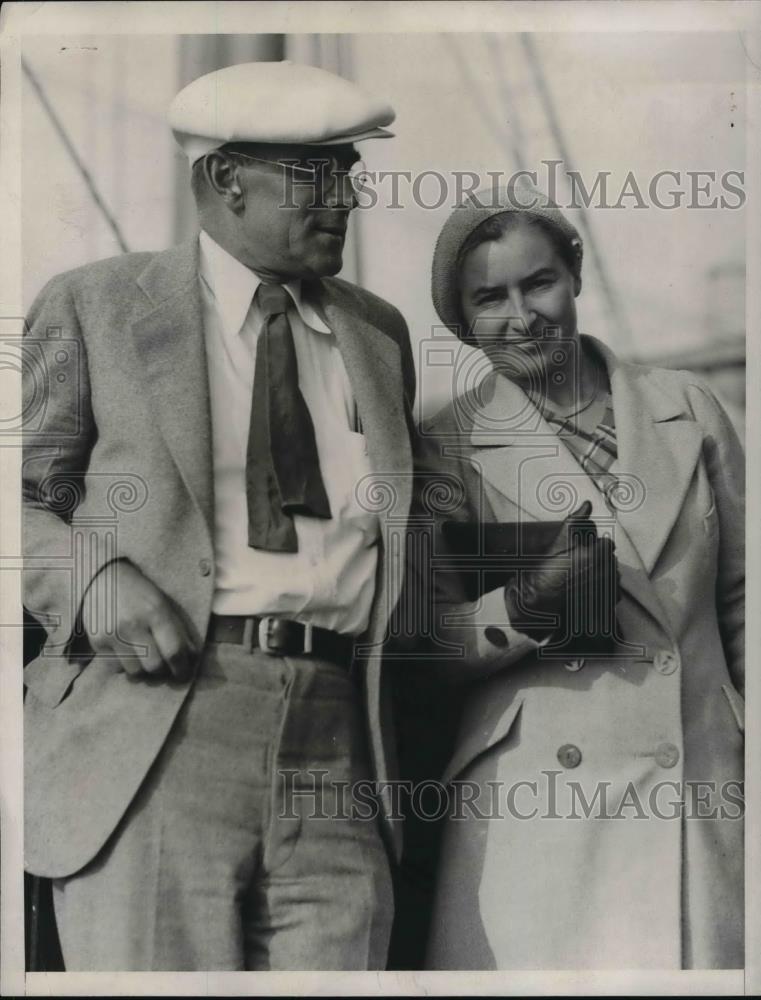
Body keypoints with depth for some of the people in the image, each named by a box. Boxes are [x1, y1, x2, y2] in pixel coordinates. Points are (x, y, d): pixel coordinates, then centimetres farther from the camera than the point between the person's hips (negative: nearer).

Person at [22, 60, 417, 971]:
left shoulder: (378, 332, 21)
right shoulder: (94, 306, 8)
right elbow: (25, 496, 7)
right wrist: (95, 581, -11)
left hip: (335, 754, 4)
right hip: (151, 736, -3)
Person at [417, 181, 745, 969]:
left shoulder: (688, 410, 8)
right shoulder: (446, 445, 1)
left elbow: (740, 599, 14)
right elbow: (429, 639, -2)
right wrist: (523, 609, -20)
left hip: (701, 798, 2)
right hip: (533, 803, -2)